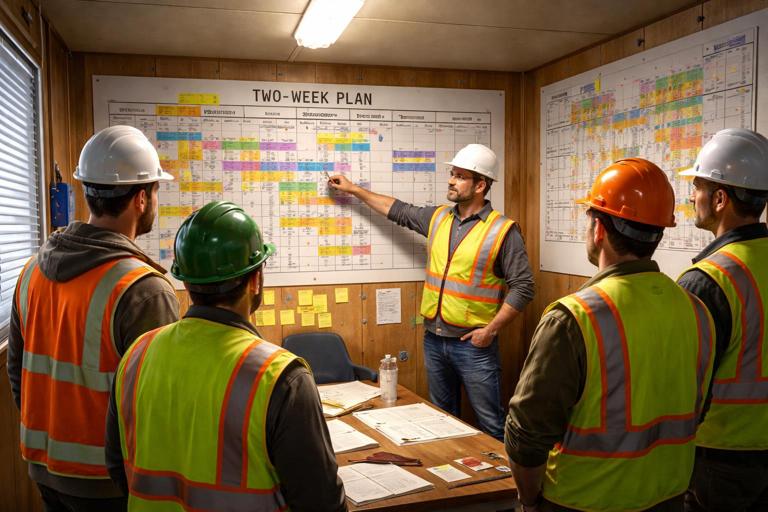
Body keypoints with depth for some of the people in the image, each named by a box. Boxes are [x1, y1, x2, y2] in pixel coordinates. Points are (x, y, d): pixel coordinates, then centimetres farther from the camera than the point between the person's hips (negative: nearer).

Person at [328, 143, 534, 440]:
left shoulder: (502, 231, -11)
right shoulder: (437, 218, 7)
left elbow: (522, 286, -11)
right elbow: (398, 210, 21)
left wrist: (491, 329, -15)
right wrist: (353, 189, 23)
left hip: (473, 344, -6)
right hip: (434, 339, 6)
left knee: (491, 424, 1)